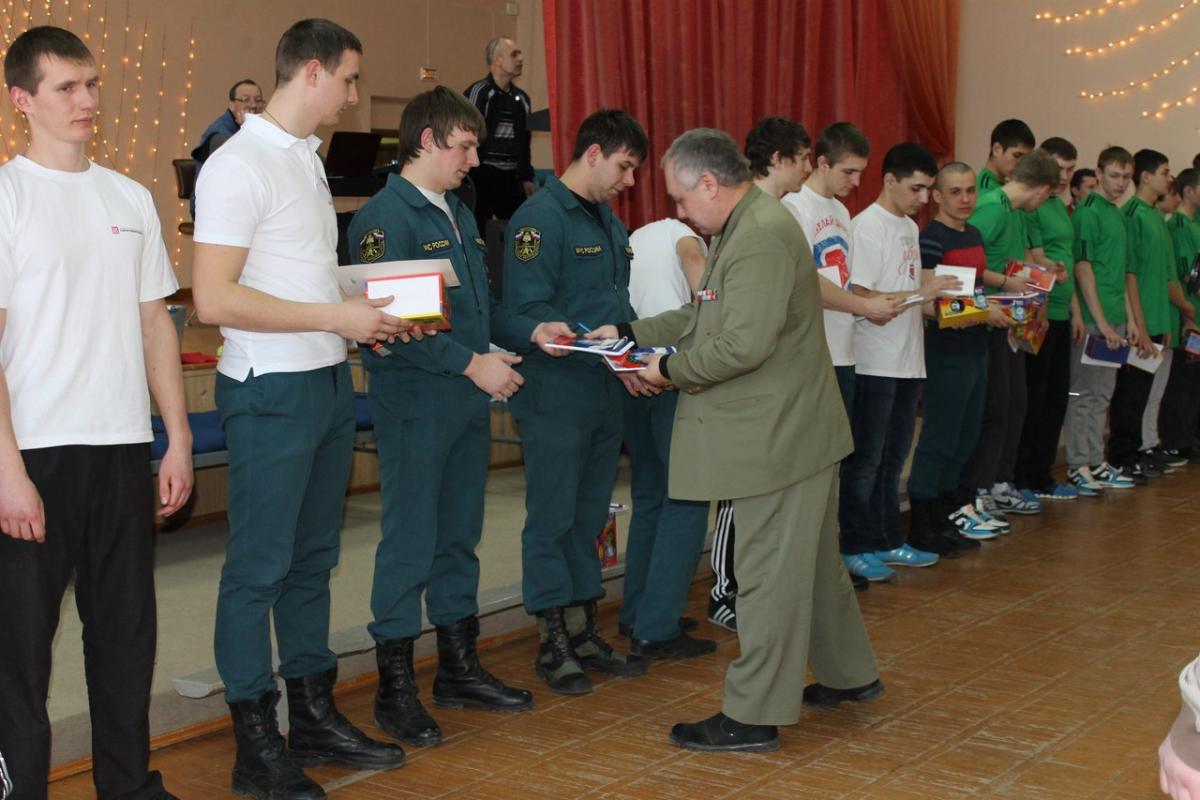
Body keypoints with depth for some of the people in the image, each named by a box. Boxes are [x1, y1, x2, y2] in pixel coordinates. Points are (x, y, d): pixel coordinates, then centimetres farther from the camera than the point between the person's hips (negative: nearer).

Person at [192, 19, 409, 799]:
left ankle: (315, 717, 27)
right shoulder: (239, 165, -14)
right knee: (259, 568, 0)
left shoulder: (308, 160, 13)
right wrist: (336, 316, -19)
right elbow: (215, 298, -20)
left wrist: (369, 312, 4)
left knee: (313, 559, 15)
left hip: (330, 383, 9)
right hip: (272, 391, -9)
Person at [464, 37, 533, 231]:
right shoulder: (478, 92, -8)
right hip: (483, 174, -7)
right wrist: (467, 176, -14)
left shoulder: (521, 98, 14)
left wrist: (527, 177, 16)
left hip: (511, 177, 7)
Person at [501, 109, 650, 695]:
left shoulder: (608, 223, 17)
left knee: (589, 519, 14)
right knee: (551, 521, 1)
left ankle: (583, 634, 23)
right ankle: (552, 645, 10)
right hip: (556, 399, -8)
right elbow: (529, 311, -20)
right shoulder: (540, 217, -12)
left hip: (605, 398, 8)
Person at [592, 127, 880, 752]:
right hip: (790, 429, 11)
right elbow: (705, 317, 19)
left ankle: (753, 717, 6)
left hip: (779, 437, -11)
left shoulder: (762, 237, -21)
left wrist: (670, 370, -14)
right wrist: (629, 334, 11)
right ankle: (849, 673, 36)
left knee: (767, 573, -3)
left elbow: (744, 342, -27)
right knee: (812, 560, 21)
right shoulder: (742, 229, 14)